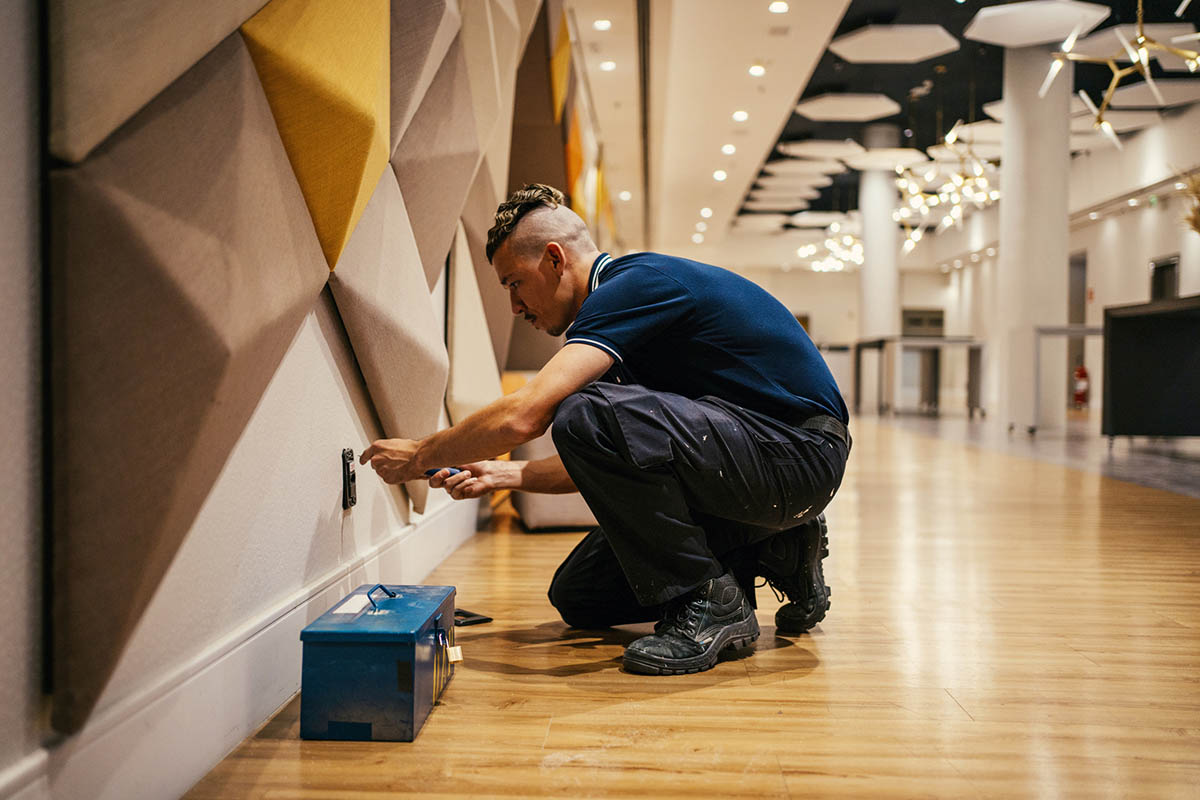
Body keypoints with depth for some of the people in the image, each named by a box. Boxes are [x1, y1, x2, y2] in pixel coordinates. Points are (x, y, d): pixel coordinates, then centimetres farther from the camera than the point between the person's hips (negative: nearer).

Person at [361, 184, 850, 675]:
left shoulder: (634, 284, -16)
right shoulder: (628, 303, 15)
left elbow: (523, 417, -25)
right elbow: (614, 463, 21)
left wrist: (419, 456, -9)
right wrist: (505, 475, 15)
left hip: (800, 454, -10)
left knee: (587, 415, -28)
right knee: (578, 598, 8)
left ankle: (708, 602, -13)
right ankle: (775, 555, 12)